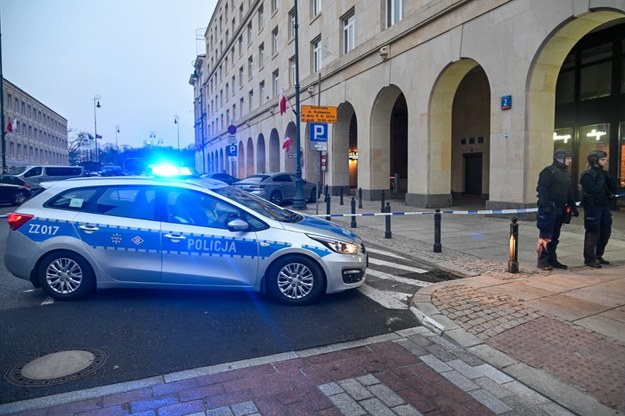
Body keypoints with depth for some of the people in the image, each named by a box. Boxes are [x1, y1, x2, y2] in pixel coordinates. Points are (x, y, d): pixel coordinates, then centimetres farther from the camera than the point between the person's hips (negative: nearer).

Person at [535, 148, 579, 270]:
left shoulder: (566, 174, 21)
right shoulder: (549, 171, -7)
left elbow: (569, 194, 25)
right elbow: (542, 189, -16)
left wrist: (574, 208, 21)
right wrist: (545, 205, -24)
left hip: (560, 209, 9)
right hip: (549, 208, -9)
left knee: (555, 236, 11)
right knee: (545, 235, -7)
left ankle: (552, 259, 17)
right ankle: (542, 260, -1)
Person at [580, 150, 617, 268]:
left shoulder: (603, 173, 12)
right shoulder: (587, 174, -11)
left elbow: (614, 189, 8)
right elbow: (594, 189, -24)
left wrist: (607, 177, -4)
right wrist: (601, 178, -16)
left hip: (603, 205, 8)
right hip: (592, 206, -8)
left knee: (605, 231, 12)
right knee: (593, 233, -4)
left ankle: (598, 256, 25)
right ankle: (589, 259, 4)